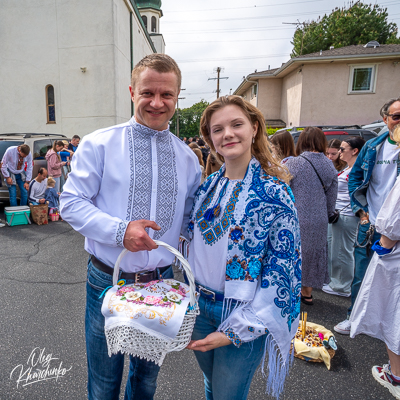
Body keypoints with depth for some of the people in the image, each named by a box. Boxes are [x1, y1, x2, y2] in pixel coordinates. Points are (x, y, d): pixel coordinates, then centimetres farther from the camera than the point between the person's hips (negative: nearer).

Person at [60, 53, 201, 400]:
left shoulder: (187, 157, 2)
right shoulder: (98, 144, -7)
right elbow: (71, 203, -9)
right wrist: (119, 230, -24)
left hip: (162, 281, 3)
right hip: (108, 281, -2)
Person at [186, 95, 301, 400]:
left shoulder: (274, 193, -17)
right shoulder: (208, 186, 0)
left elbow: (281, 272, -17)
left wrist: (236, 330, -17)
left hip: (243, 313, -5)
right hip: (198, 306, 5)